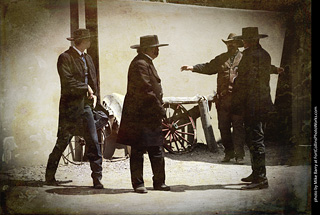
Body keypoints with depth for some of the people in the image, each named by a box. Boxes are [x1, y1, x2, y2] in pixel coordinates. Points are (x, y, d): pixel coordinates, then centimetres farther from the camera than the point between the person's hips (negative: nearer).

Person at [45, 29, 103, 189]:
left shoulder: (87, 58, 16)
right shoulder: (65, 58, -8)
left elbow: (93, 79, 22)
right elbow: (67, 82, -18)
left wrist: (93, 94, 3)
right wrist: (86, 88, -13)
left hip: (85, 105, 6)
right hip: (70, 107, -6)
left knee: (93, 142, -1)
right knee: (62, 142, 3)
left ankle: (97, 179, 3)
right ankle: (50, 177, 20)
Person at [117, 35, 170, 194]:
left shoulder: (146, 63, 18)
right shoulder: (139, 64, -15)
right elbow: (145, 91, -21)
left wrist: (160, 110, 17)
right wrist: (161, 110, -17)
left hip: (150, 117, 10)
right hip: (140, 116, -10)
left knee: (157, 151, 10)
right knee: (138, 151, 0)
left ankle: (159, 182, 17)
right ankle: (138, 183, 7)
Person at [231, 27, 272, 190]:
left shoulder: (251, 55, -15)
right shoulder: (265, 55, 15)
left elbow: (246, 81, -18)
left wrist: (236, 103, -11)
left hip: (251, 104, -10)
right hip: (262, 104, 10)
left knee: (255, 141, -8)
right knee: (256, 140, 17)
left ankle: (260, 178, -7)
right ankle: (257, 174, 25)